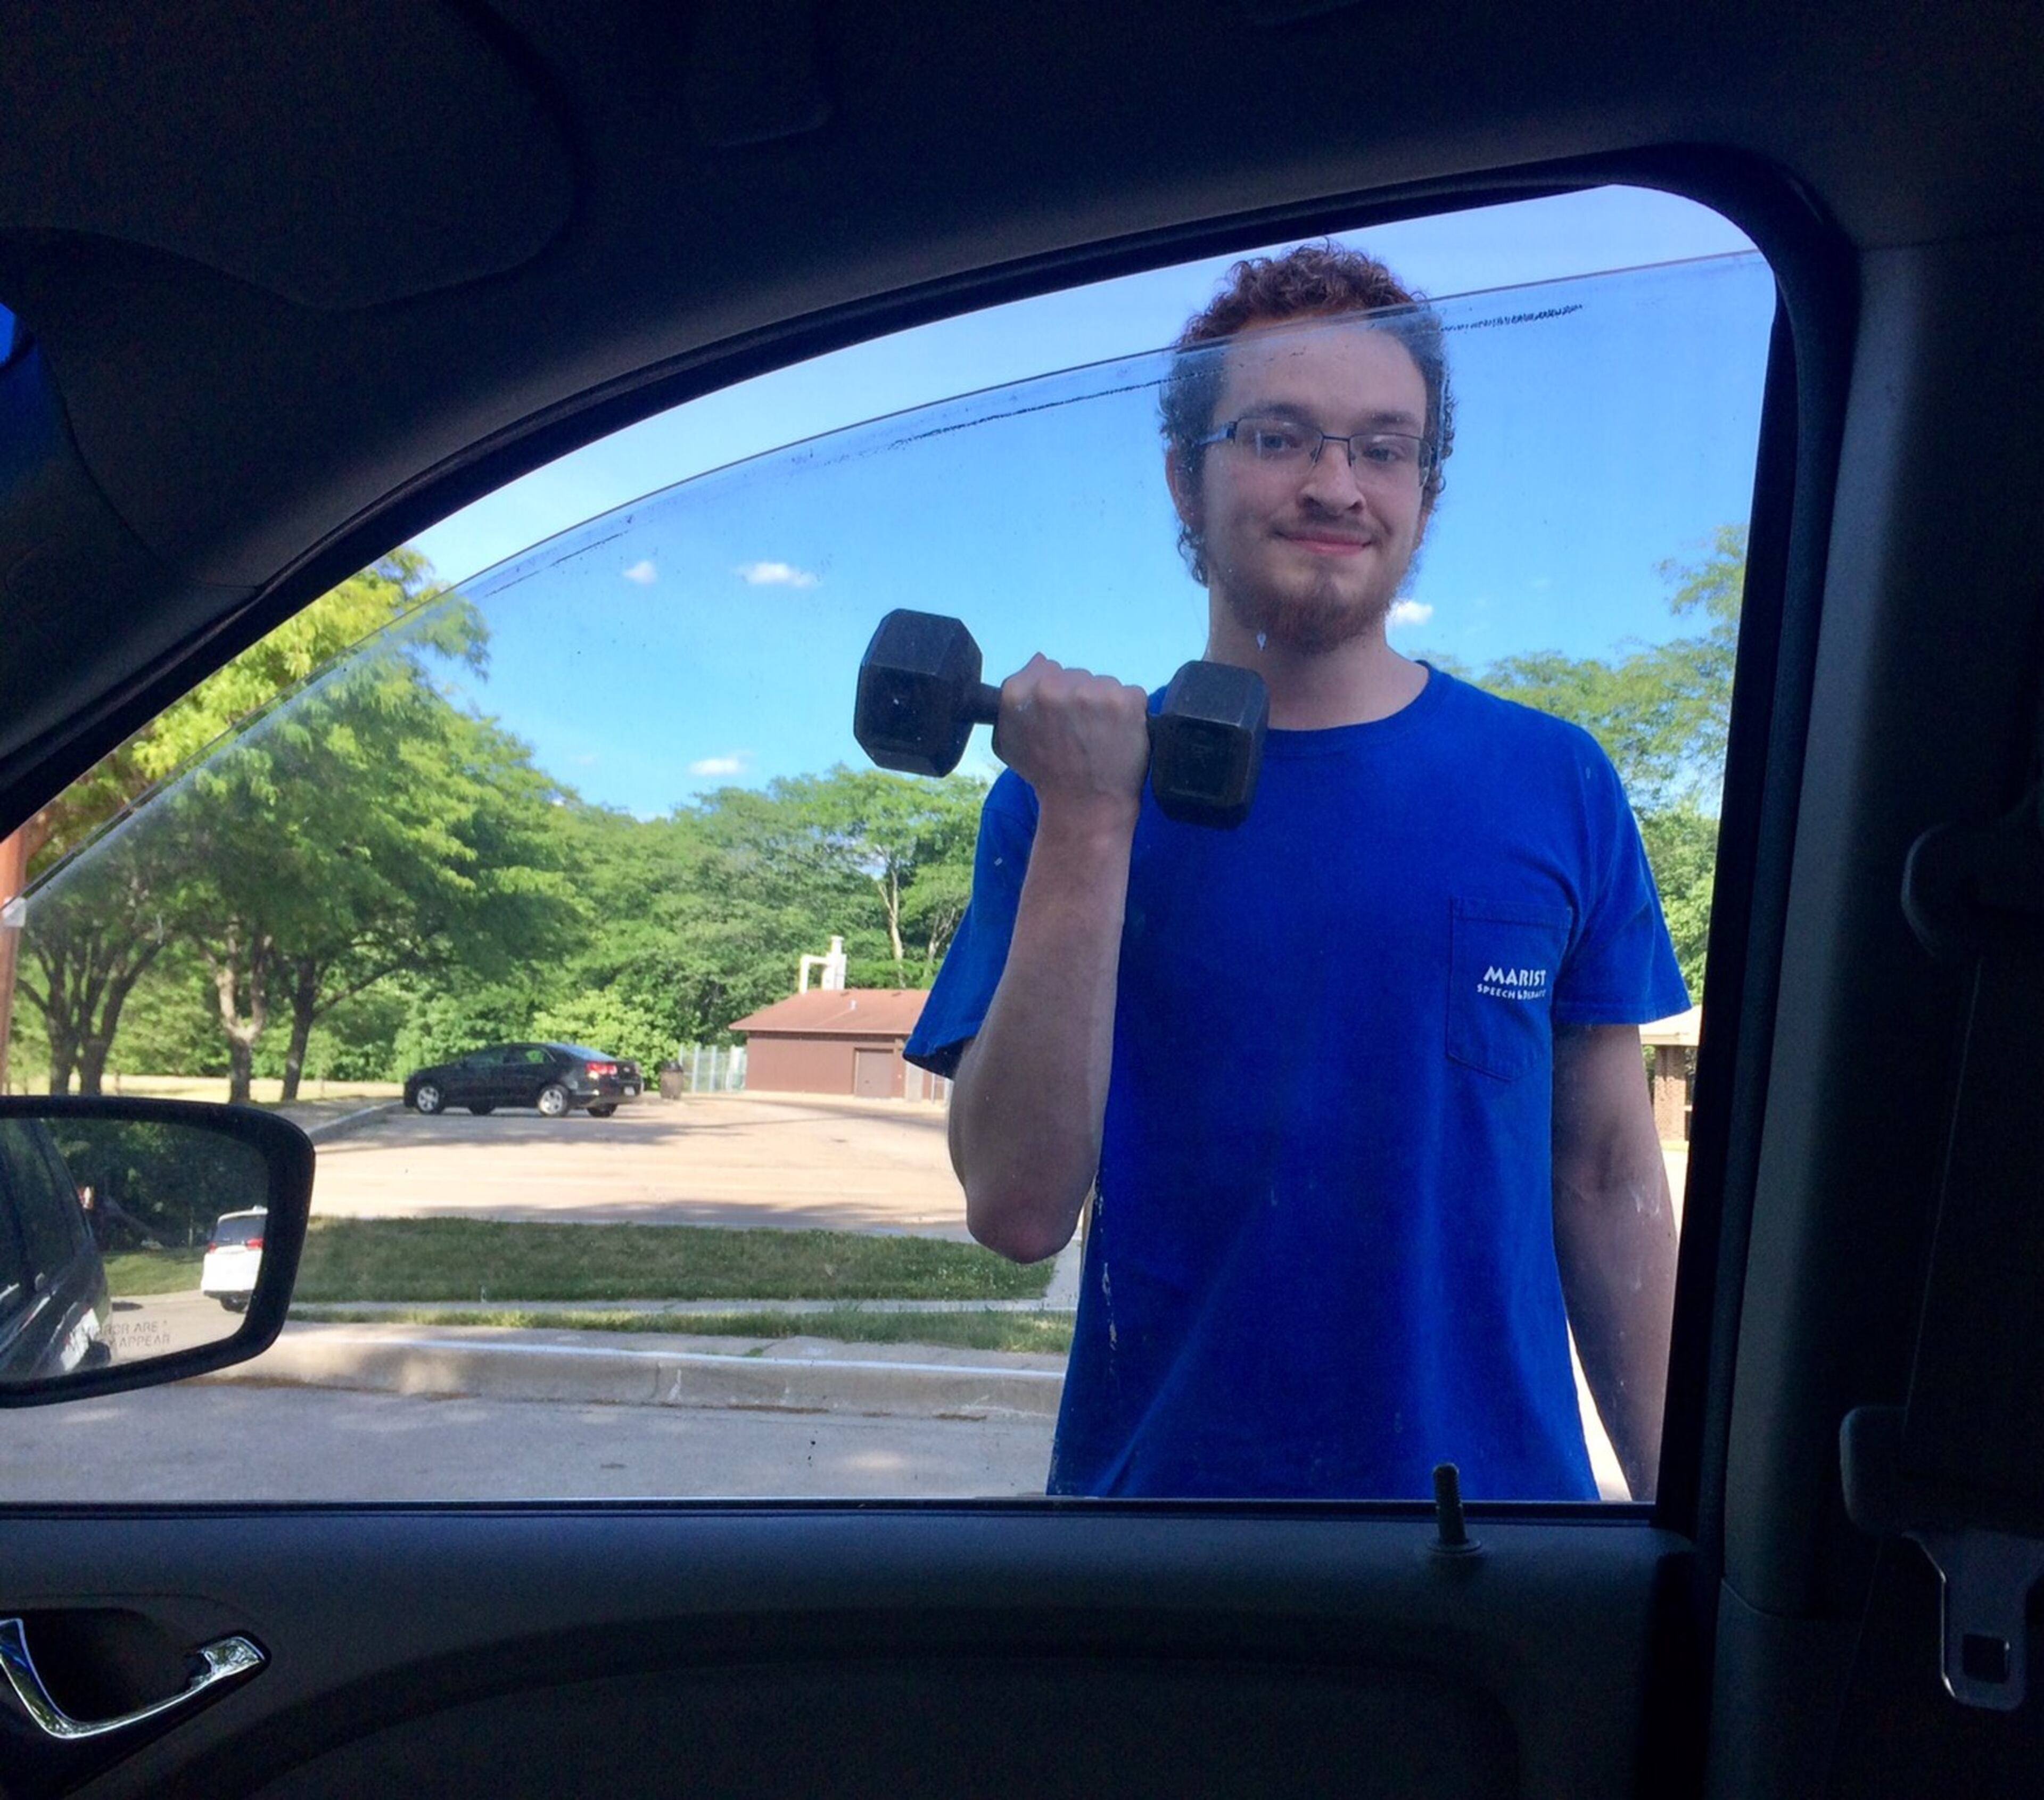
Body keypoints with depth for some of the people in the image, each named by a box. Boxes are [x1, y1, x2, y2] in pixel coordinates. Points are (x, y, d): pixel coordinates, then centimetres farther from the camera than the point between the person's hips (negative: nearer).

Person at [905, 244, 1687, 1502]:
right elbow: (1020, 1211, -16)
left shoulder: (1557, 785, -3)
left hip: (1500, 1486, 2)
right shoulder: (1063, 791, -7)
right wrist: (1088, 819, -22)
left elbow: (1610, 1181, 1)